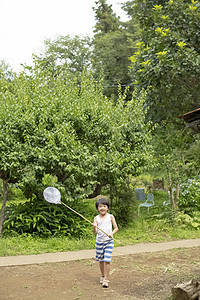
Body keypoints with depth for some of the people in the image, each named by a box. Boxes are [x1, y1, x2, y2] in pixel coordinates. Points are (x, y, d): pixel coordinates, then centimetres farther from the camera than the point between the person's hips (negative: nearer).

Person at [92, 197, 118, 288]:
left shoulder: (110, 217, -1)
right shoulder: (96, 218, 1)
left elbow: (116, 228, 2)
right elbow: (95, 232, -5)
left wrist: (112, 233, -16)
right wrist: (94, 227, -27)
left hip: (109, 241, -2)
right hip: (99, 241, 2)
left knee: (107, 260, -10)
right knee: (101, 260, 12)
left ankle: (106, 279, -2)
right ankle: (102, 276, 31)